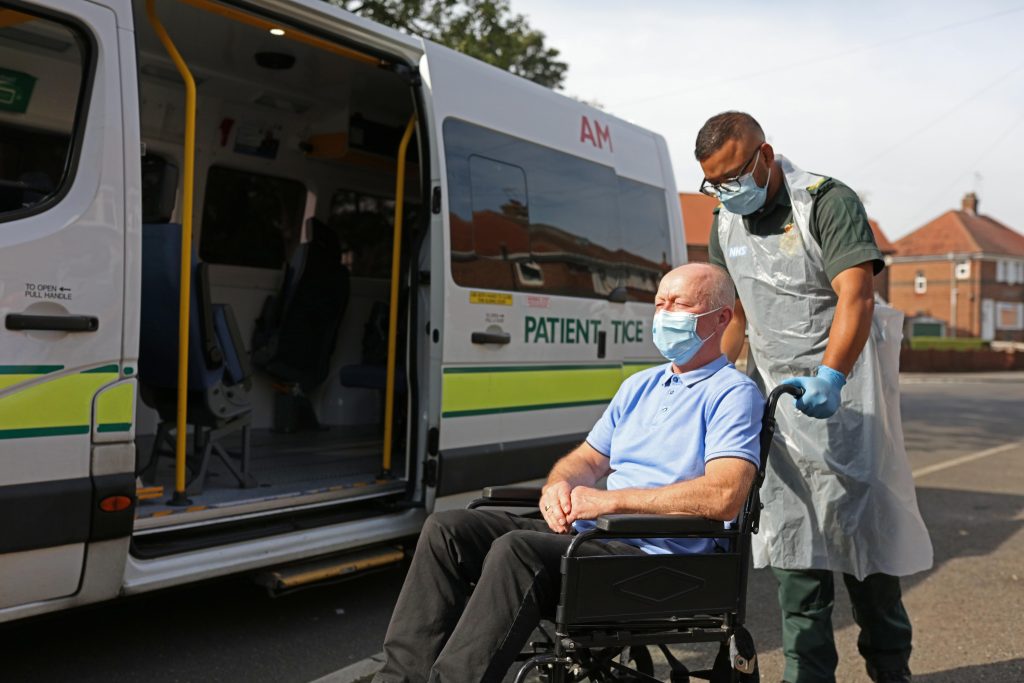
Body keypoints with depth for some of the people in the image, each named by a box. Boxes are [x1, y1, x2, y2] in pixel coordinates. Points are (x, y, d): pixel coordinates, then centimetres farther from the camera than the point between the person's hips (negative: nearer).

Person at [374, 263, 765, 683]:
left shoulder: (733, 393, -4)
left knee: (516, 550, -33)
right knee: (446, 529, -7)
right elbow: (588, 459, 25)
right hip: (585, 534, 8)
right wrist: (559, 487, -1)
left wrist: (611, 499, -18)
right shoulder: (640, 385, 22)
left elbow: (725, 496, -20)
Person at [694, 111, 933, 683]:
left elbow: (856, 296, -22)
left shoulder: (828, 201, -10)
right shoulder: (726, 223, 11)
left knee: (862, 525, -1)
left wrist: (829, 377, -34)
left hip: (841, 390, -5)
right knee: (791, 535, 3)